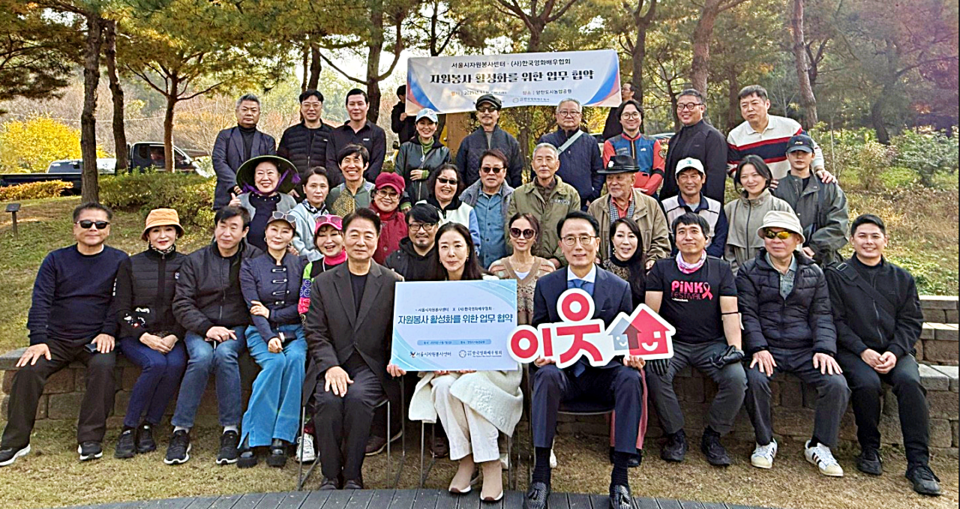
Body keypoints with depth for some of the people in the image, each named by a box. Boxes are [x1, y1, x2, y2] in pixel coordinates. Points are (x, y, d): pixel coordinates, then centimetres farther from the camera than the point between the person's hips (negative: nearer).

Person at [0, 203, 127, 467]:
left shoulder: (118, 260, 5)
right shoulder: (56, 260, 9)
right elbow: (40, 301, 1)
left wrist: (108, 332, -13)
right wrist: (38, 340, -11)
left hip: (95, 339, -2)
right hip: (57, 339, 2)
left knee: (103, 365, -31)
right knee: (28, 369, -22)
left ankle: (90, 438, -22)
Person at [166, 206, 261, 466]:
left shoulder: (255, 258, 3)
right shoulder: (195, 260, 9)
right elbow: (181, 304, 2)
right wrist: (207, 327, -14)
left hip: (237, 329, -1)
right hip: (200, 329, 1)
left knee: (224, 353, -32)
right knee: (202, 356, -30)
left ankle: (231, 430, -24)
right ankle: (181, 431, -17)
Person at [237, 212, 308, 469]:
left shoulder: (301, 265, 9)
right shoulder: (250, 265, 6)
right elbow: (253, 309, -4)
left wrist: (271, 314, -7)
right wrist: (270, 337, -19)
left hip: (295, 331, 1)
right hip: (261, 333, -1)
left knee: (296, 359, -32)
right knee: (275, 362, -32)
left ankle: (281, 439, -28)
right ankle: (251, 438, -25)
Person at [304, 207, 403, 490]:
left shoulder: (392, 283, 7)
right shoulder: (323, 282, 11)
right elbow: (315, 332, 4)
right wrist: (331, 366, -12)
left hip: (372, 366, -1)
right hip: (335, 364, 2)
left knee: (358, 396, -30)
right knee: (328, 399, -27)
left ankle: (352, 475, -12)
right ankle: (330, 475, -7)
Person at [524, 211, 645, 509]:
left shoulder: (619, 288, 5)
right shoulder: (545, 286, 6)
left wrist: (631, 357, -15)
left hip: (603, 372, 1)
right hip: (562, 370, 0)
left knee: (630, 378, -31)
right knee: (546, 375, -34)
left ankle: (620, 479, -20)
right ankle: (541, 475, -24)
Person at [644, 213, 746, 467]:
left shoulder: (721, 269, 9)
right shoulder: (662, 269, 6)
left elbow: (730, 313, 3)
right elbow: (651, 313, -1)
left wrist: (735, 347, -13)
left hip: (712, 344, 1)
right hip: (673, 342, -1)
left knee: (737, 378, -25)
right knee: (655, 373, -30)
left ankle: (712, 436, -2)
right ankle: (675, 435, -7)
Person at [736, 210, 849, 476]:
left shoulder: (814, 273, 16)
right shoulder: (750, 271, 7)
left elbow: (822, 315, 9)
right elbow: (747, 314, -2)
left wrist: (824, 349, -7)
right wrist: (759, 348, -16)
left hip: (805, 349, 3)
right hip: (766, 347, -2)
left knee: (837, 384, -21)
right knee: (755, 379, -31)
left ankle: (820, 445, 1)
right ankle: (765, 442, -7)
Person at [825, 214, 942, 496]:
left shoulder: (902, 278, 15)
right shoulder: (837, 275, 6)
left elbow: (911, 322, 8)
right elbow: (836, 320, -1)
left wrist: (895, 352, -10)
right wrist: (863, 351, -13)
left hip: (896, 351, 2)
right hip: (853, 351, -2)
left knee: (910, 382, -28)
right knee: (867, 383, -31)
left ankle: (919, 464, -21)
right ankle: (869, 450, -8)